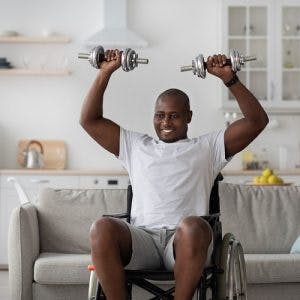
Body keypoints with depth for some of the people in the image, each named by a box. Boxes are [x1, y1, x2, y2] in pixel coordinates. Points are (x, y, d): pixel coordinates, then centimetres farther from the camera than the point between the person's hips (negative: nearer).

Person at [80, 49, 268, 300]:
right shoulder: (136, 146, 29)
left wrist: (229, 78, 8)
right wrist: (105, 73, 20)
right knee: (102, 228, -32)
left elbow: (257, 121, 15)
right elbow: (89, 120, 27)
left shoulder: (207, 147, 23)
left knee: (193, 225, -40)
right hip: (142, 237, 2)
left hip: (185, 241, -1)